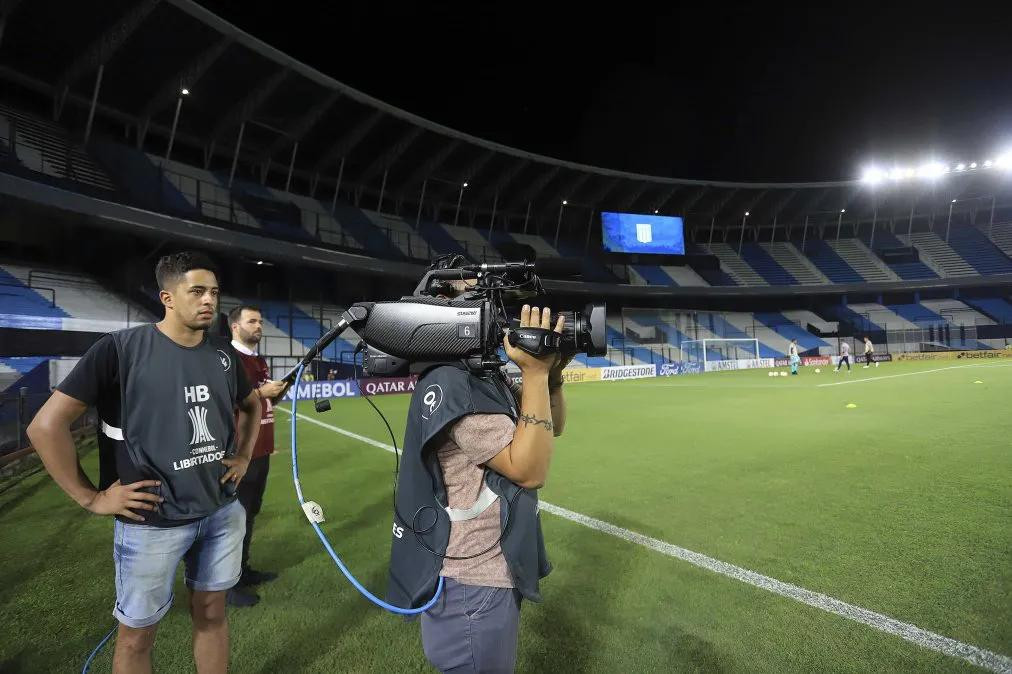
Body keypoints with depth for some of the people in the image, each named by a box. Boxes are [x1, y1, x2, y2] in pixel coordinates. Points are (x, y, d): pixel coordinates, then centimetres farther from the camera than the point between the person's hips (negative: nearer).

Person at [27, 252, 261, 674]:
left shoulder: (223, 354, 1)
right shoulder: (122, 348, -14)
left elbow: (251, 405, 20)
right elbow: (46, 425, -12)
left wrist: (244, 456, 11)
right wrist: (90, 498, -10)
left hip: (222, 511, 4)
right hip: (152, 521, -4)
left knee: (212, 614, 19)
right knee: (137, 634, 14)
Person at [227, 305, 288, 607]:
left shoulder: (260, 361, 14)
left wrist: (280, 389, 3)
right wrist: (260, 393, -24)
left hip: (261, 450, 9)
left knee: (250, 513, 18)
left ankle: (243, 570, 31)